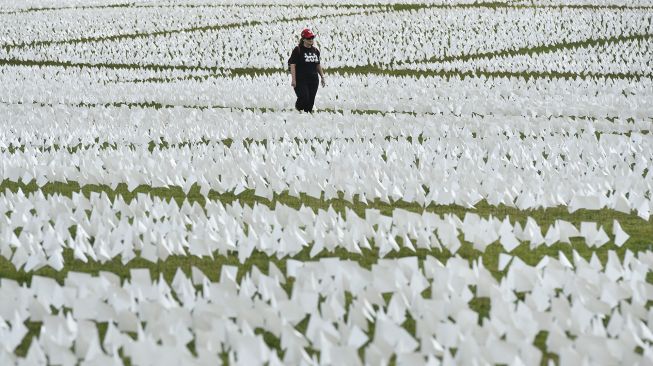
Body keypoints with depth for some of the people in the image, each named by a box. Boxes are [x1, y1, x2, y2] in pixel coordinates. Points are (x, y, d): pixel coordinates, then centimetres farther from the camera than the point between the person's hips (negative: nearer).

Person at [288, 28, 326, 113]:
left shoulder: (315, 51, 13)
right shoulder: (298, 50, -5)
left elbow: (318, 65, 22)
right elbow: (292, 65, -8)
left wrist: (322, 77, 19)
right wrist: (293, 79, -15)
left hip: (313, 80, 5)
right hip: (301, 80, -5)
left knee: (310, 102, 3)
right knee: (304, 99, -18)